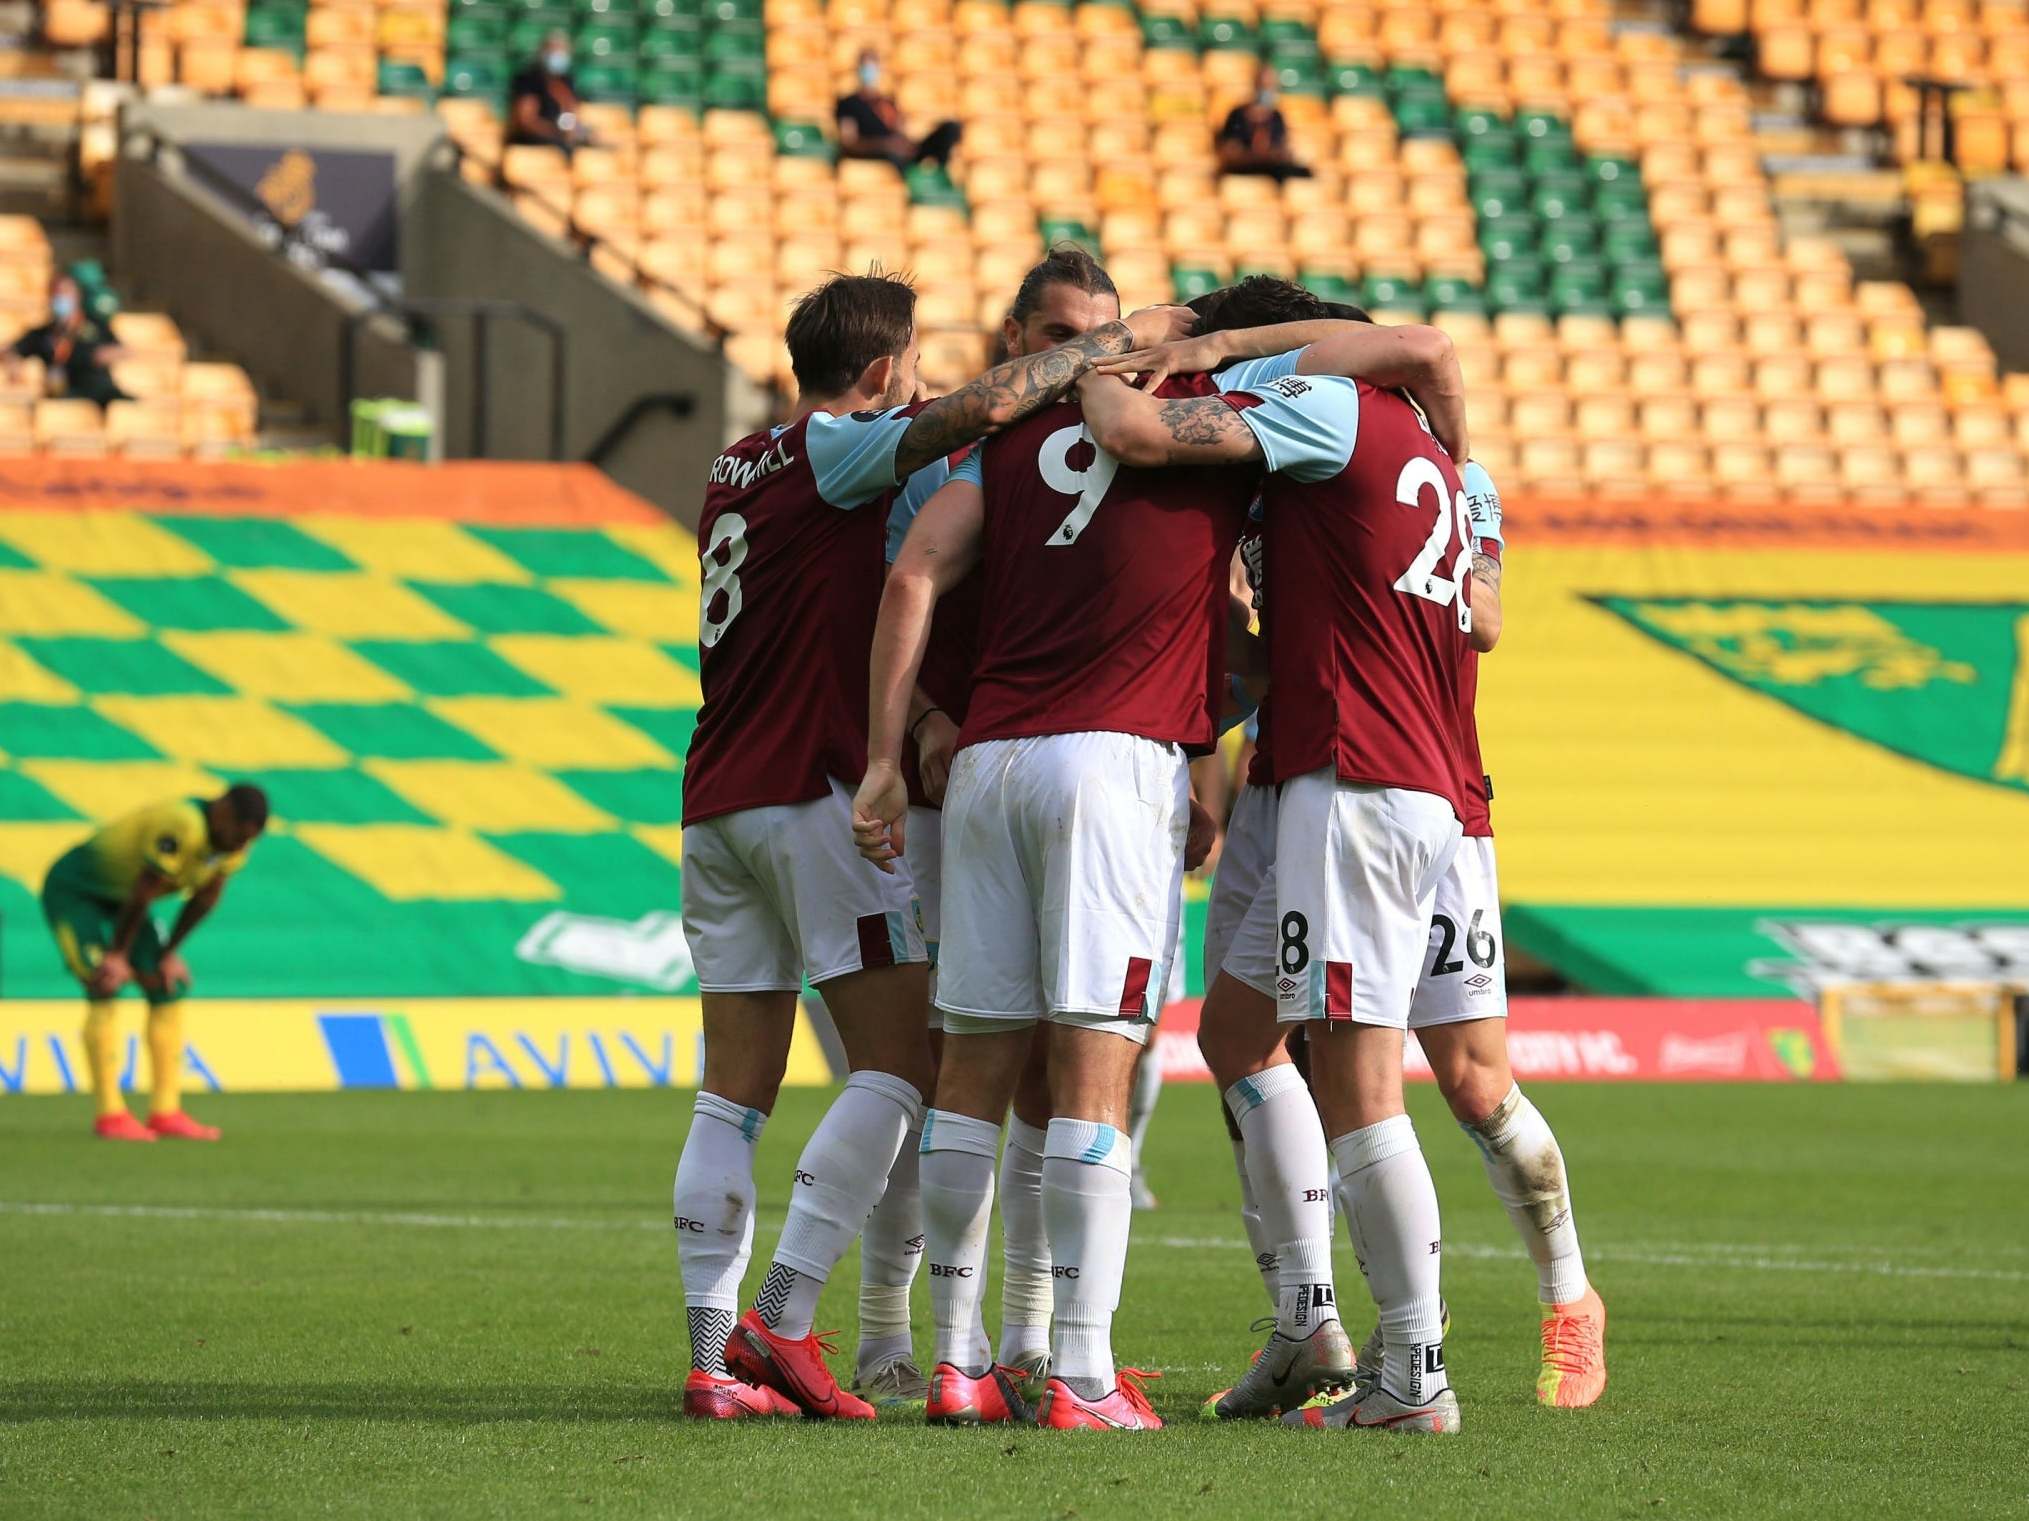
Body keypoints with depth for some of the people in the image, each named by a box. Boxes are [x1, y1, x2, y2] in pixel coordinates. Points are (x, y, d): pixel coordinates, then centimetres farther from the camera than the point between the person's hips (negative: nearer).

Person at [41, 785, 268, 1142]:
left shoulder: (235, 834, -11)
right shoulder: (181, 827, -37)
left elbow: (206, 897, 2)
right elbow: (142, 893, -28)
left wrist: (169, 953, 6)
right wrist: (117, 954, -18)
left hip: (116, 897, 8)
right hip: (73, 891, -8)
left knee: (168, 992, 1)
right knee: (104, 995, -19)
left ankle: (166, 1112, 3)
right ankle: (110, 1114, -15)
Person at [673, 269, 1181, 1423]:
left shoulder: (738, 466, 17)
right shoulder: (831, 451, -7)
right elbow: (983, 407, -19)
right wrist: (1116, 343, -8)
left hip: (717, 805, 8)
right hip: (815, 794, -8)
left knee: (735, 1092, 5)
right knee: (901, 1065, -5)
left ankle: (715, 1354, -1)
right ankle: (781, 1320, -15)